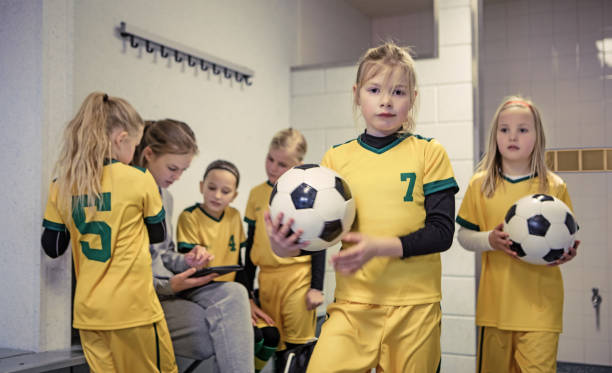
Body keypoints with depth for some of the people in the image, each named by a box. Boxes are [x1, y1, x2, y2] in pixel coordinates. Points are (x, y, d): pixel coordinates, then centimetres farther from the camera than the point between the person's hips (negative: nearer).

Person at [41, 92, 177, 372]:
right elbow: (158, 234, 5)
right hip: (134, 308, -4)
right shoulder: (139, 180, -10)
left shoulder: (61, 185, 1)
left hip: (88, 312, 5)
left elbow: (53, 248, 7)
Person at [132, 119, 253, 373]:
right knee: (223, 329, -26)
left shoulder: (165, 196, 15)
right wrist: (168, 287, -18)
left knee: (234, 293, -21)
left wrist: (185, 261, 1)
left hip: (168, 286, 7)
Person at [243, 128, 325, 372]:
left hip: (298, 278, -4)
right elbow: (251, 244, 13)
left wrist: (317, 287, -5)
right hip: (267, 279, 4)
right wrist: (247, 291, 14)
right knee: (275, 348, 10)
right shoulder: (256, 194, 8)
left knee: (298, 347, 0)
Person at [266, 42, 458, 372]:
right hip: (352, 301, 1)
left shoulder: (429, 153, 1)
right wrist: (286, 245, -18)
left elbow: (441, 232, -6)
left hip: (414, 305, 0)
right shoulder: (336, 158, 6)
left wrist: (379, 247, -20)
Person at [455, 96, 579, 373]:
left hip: (542, 302, -1)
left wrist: (568, 252, -10)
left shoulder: (555, 186, 3)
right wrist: (489, 240, -13)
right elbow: (463, 235, 6)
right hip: (495, 300, 1)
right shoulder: (480, 184, 3)